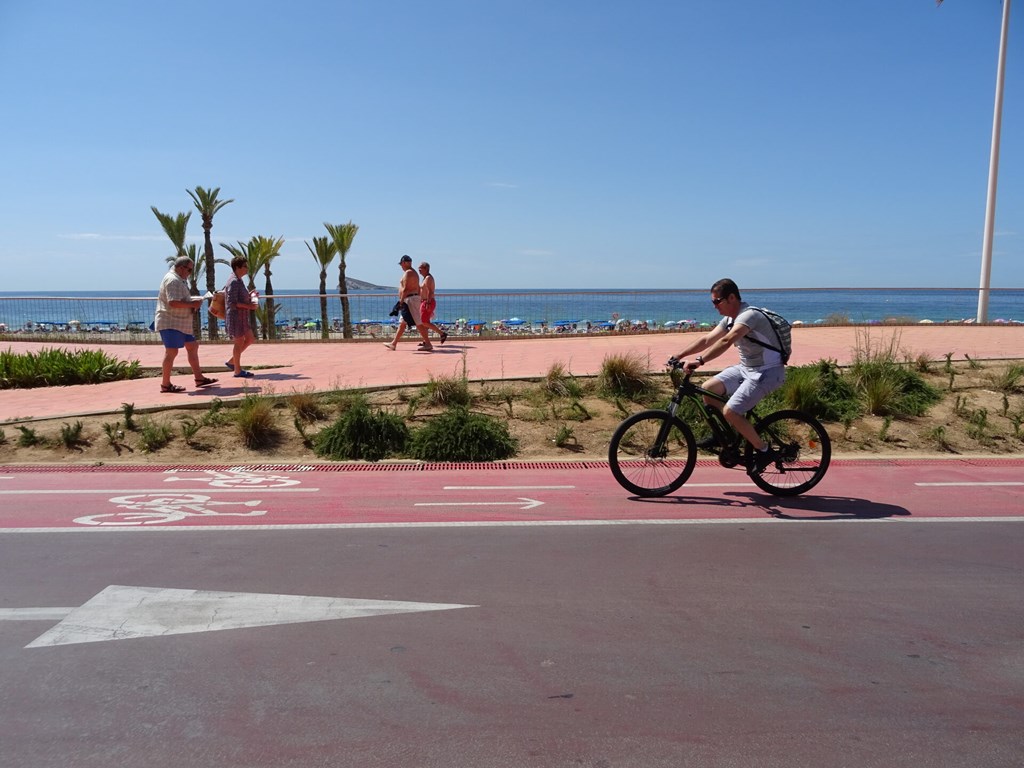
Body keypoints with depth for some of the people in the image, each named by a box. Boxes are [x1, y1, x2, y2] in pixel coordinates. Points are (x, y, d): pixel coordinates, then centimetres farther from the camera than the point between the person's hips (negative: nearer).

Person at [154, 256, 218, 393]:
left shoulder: (178, 280, 19)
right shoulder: (173, 280, -16)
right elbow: (173, 303, -27)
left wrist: (192, 302, 11)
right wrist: (192, 304, -17)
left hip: (180, 323, 11)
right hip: (171, 323, -11)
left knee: (192, 346, 14)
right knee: (171, 352, -8)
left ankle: (199, 378, 20)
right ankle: (165, 384, -3)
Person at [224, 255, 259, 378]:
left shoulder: (239, 281, 15)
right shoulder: (234, 282, -16)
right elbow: (232, 303, -22)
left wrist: (250, 295, 8)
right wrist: (249, 306, -21)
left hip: (242, 317, 10)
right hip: (235, 316, -10)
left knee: (250, 339, 15)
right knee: (239, 342, -2)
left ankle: (232, 362, 22)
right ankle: (238, 371, 7)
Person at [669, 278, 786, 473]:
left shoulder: (749, 315, -23)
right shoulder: (730, 319, 6)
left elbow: (726, 341, -38)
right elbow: (707, 339, 6)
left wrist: (699, 361, -46)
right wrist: (678, 356, -2)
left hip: (767, 372, -9)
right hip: (746, 368, 9)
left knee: (730, 412, -19)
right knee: (708, 388, -2)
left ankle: (763, 451, -2)